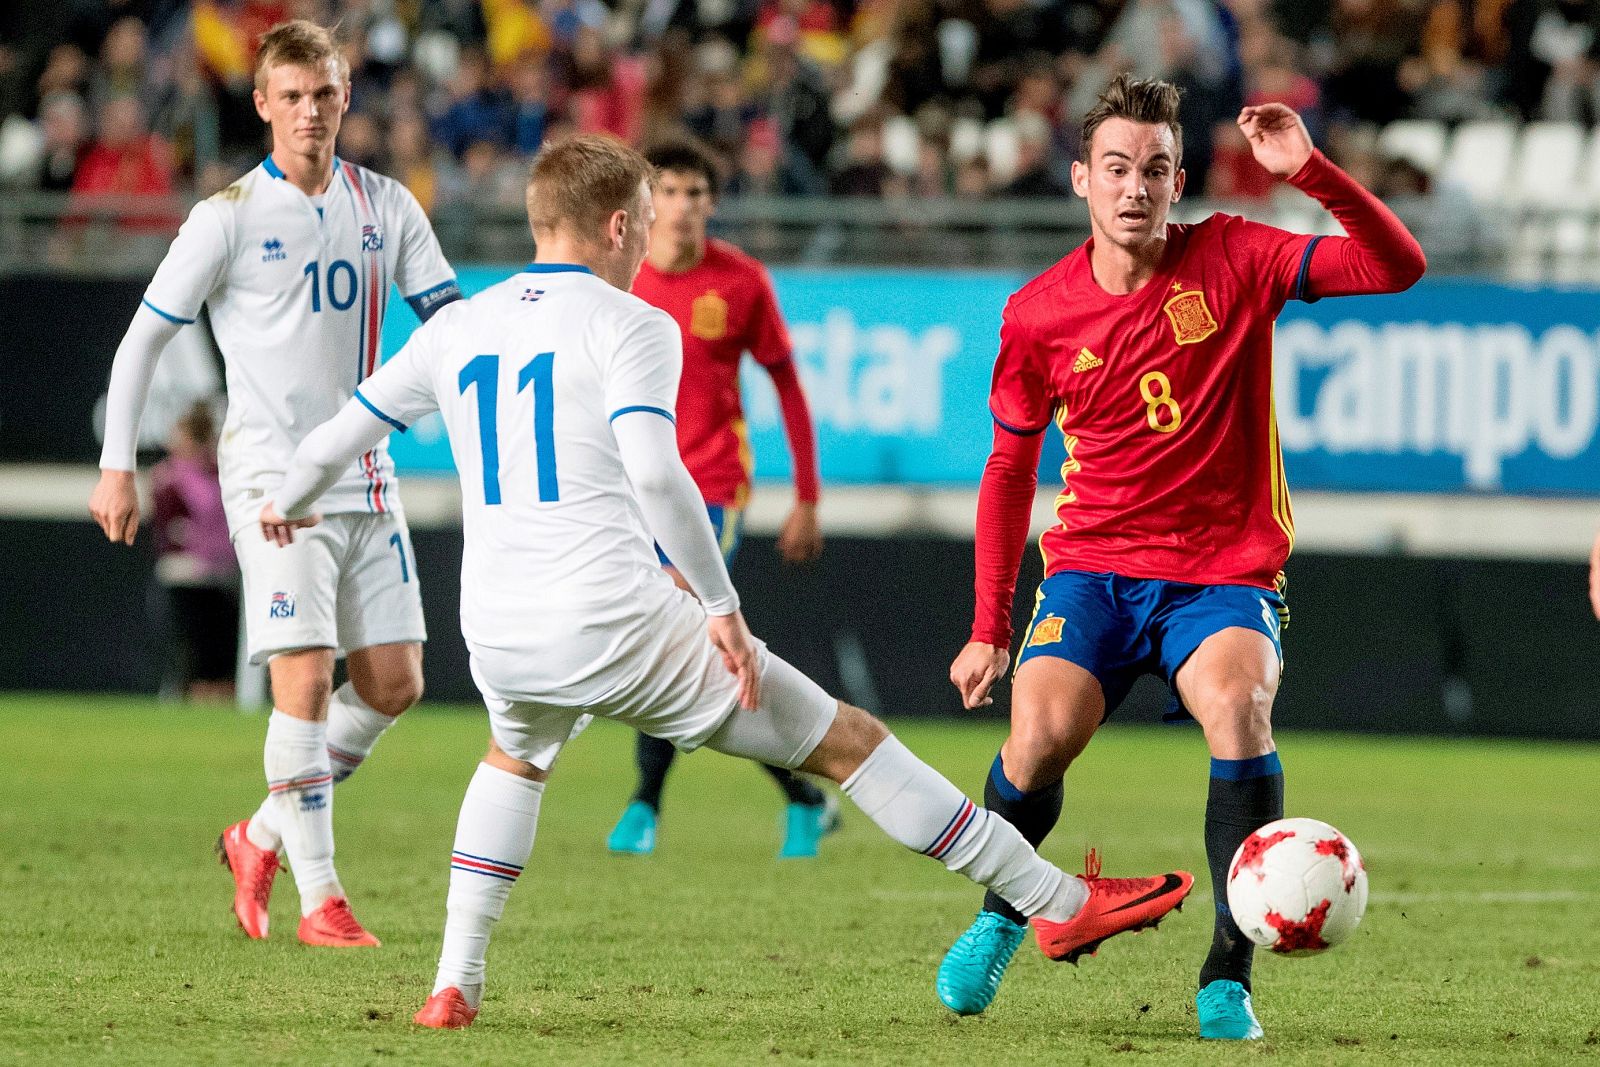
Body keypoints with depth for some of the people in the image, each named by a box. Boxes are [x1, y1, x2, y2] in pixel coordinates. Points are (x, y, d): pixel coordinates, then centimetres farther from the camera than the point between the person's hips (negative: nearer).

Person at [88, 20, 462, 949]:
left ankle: (266, 836, 22)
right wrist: (117, 467, -4)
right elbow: (144, 340, -1)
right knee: (307, 680, -14)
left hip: (366, 479, 5)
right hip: (275, 479, -5)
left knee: (393, 683, 3)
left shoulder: (386, 208, 7)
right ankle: (321, 899, -8)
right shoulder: (229, 217, -5)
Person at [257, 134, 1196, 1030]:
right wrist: (722, 606, -12)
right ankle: (1057, 903, 6)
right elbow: (652, 470, -18)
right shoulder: (631, 326, -2)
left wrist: (288, 505, 44)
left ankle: (456, 983, 27)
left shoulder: (456, 330, 14)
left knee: (516, 758, 40)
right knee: (849, 740, 5)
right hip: (618, 623, -5)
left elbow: (335, 440, 23)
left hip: (499, 636, 5)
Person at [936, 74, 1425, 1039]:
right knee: (1041, 731, -24)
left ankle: (1229, 977, -24)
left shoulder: (1234, 262, -4)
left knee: (1239, 709, -31)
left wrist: (1311, 172, -26)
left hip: (1225, 576, -1)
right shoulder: (1039, 314, 1)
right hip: (1094, 569, 1)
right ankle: (999, 919, 8)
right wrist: (990, 627, 9)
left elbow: (1399, 267, -11)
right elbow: (1010, 470, 12)